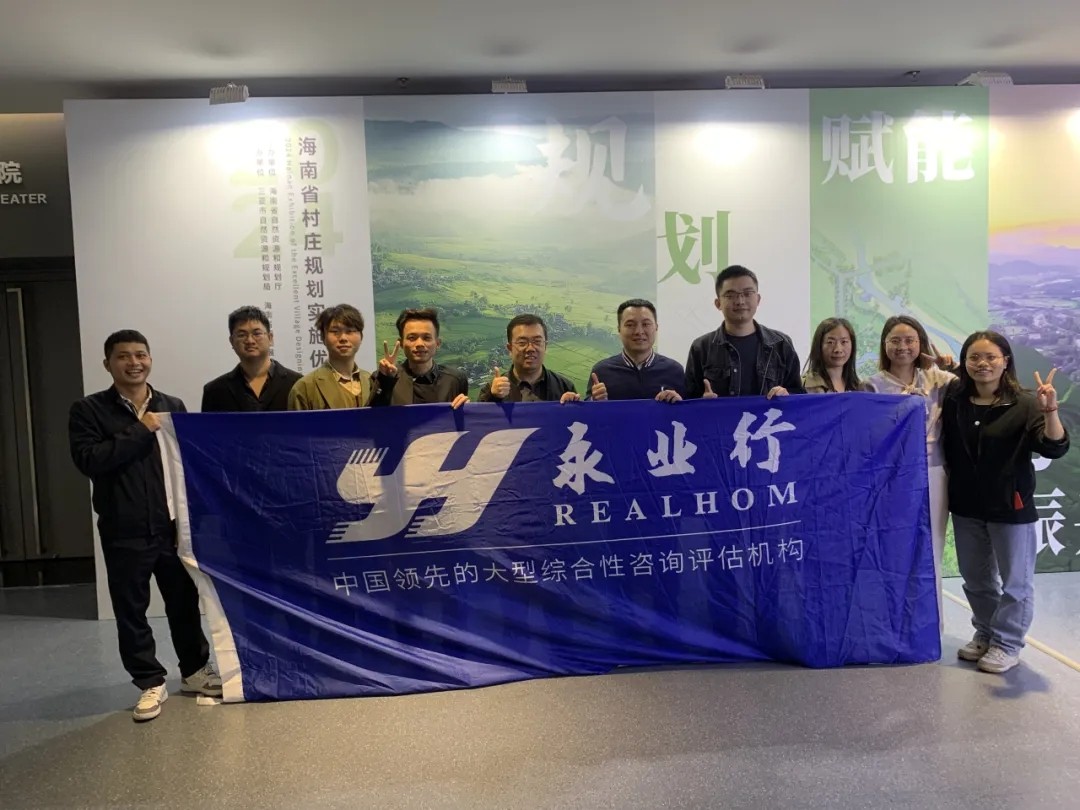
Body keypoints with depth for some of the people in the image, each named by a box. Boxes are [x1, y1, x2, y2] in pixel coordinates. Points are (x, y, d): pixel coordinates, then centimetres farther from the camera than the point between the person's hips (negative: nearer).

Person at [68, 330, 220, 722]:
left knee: (185, 601, 13)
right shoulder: (88, 410, -2)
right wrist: (141, 431, -16)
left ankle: (195, 671, 30)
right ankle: (151, 683, 23)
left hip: (174, 524, 3)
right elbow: (88, 460, -16)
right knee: (131, 610, 7)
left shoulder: (173, 407, 8)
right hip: (124, 532, -2)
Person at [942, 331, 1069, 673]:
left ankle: (1007, 644, 26)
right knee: (975, 579, 19)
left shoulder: (1024, 404, -13)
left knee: (1015, 581, 10)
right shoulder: (954, 400, -2)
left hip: (1011, 507, -4)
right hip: (966, 506, 4)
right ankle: (985, 633, 37)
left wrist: (1050, 411, -37)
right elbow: (943, 445, 5)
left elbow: (1054, 448, -20)